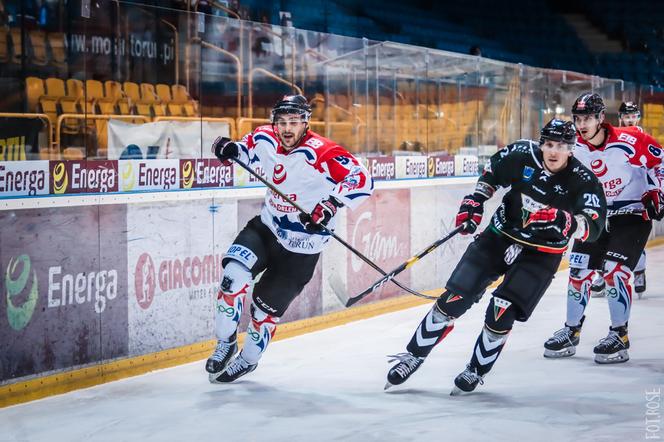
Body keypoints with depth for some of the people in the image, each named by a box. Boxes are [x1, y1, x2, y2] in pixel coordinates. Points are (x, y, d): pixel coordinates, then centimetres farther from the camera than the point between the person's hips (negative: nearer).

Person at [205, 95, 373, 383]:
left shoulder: (323, 153, -25)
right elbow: (249, 147, 15)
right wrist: (230, 149, -8)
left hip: (301, 246, -4)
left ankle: (248, 359, 35)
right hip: (267, 227, 4)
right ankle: (225, 344, -2)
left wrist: (331, 204, -43)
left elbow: (362, 180, -31)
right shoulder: (265, 138, -7)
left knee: (267, 305, 7)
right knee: (235, 273, -21)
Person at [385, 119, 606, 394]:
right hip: (499, 237, 2)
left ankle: (476, 372, 14)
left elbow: (593, 228, -28)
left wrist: (562, 220, -45)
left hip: (541, 255, -2)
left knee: (501, 315, -12)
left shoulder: (583, 181, -20)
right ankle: (414, 354, 15)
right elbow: (494, 169, 9)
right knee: (453, 299, -2)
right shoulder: (523, 155, -13)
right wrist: (474, 201, 2)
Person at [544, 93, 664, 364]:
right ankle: (571, 331, 18)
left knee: (614, 269, -18)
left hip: (632, 214, -5)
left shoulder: (629, 141, -21)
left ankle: (620, 336, -8)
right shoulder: (574, 149, -6)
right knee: (579, 269, 3)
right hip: (595, 216, 6)